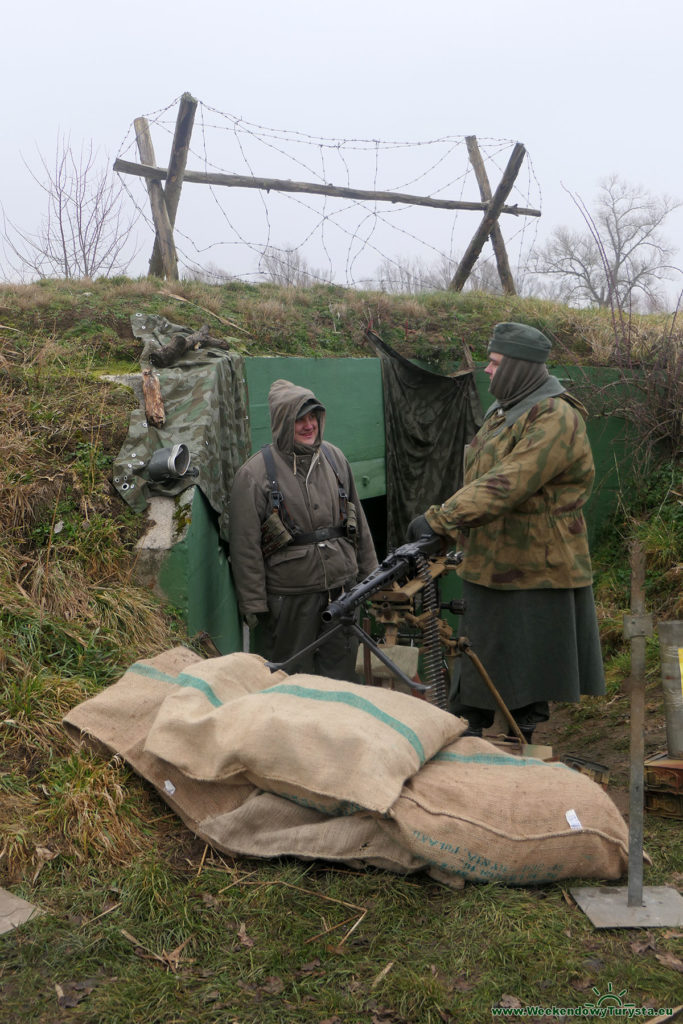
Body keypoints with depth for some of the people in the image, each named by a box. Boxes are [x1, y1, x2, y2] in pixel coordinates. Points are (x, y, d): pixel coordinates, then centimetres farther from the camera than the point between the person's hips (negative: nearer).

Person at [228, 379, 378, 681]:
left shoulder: (335, 457, 7)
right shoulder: (254, 474, -9)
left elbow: (358, 520, 16)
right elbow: (245, 546, -8)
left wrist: (370, 574, 16)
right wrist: (253, 604, -9)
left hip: (342, 588, 4)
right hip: (290, 598, -4)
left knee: (342, 674, 14)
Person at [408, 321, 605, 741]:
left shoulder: (555, 418, -18)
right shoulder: (505, 412, 15)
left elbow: (506, 485, -29)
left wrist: (439, 518, -32)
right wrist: (453, 532, 12)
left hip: (535, 570, -9)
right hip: (491, 565, 10)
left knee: (527, 665, 3)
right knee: (480, 654, 17)